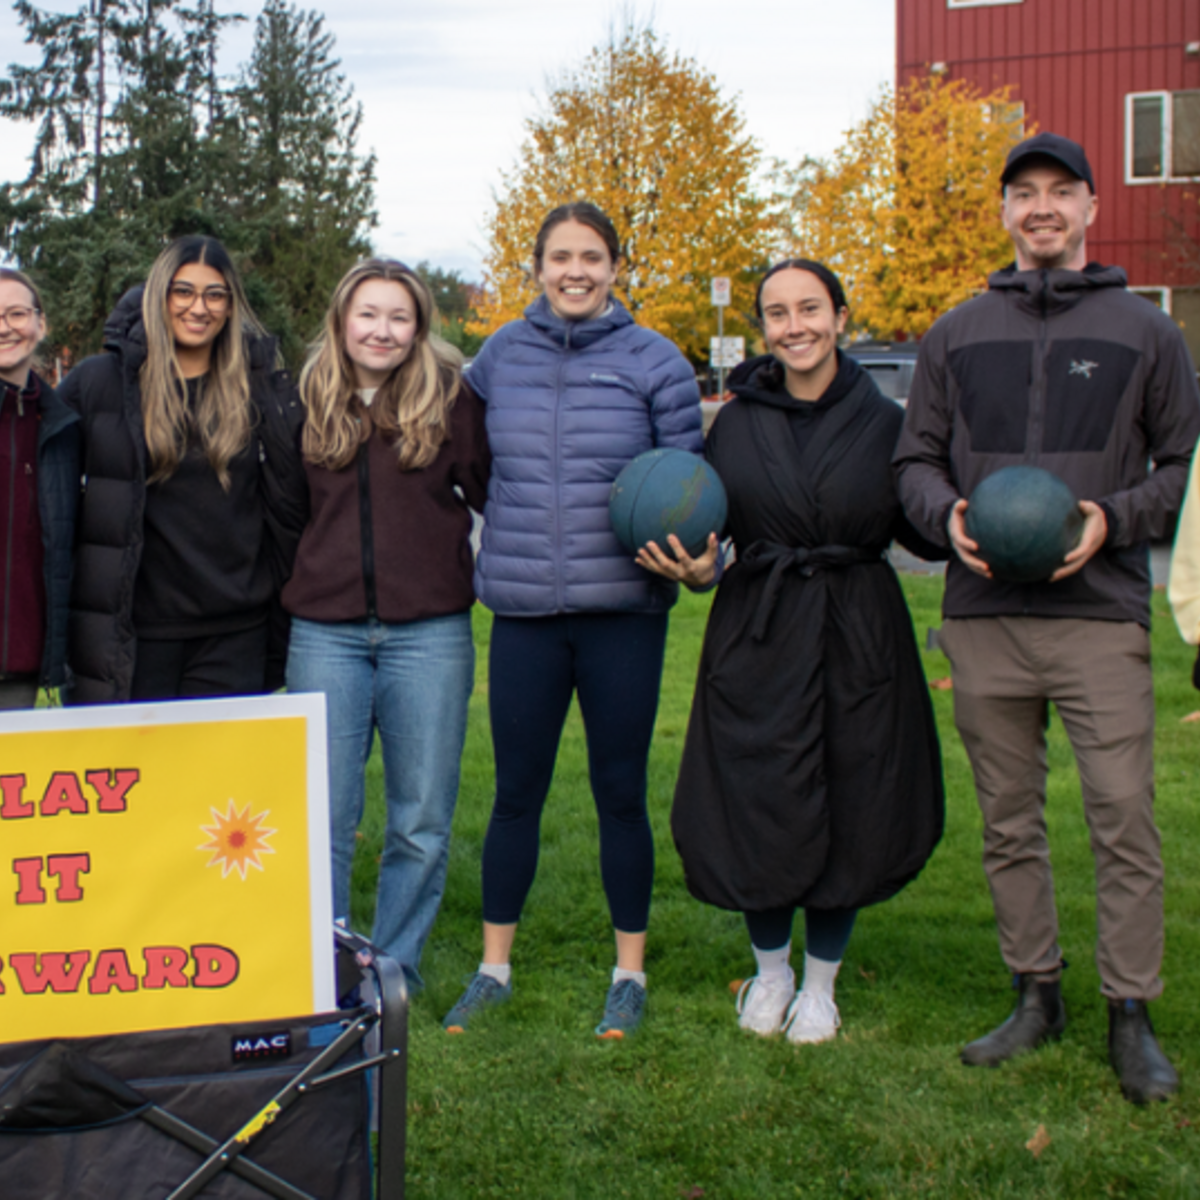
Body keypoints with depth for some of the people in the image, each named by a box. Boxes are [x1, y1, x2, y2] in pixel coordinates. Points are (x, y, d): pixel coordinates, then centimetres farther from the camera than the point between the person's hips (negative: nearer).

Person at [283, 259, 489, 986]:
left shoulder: (449, 395, 1)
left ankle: (395, 974, 21)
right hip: (326, 632, 2)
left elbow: (489, 490, 0)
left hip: (429, 632, -1)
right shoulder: (312, 401, 8)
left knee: (421, 823, 6)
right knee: (322, 818, 3)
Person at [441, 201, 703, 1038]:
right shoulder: (502, 355, 5)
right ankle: (493, 969, 24)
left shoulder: (653, 361, -1)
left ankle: (631, 974, 23)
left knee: (621, 795, 8)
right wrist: (510, 533, 10)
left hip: (623, 612, -2)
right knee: (516, 794, 9)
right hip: (523, 613, 2)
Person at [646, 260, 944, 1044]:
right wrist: (695, 569, -16)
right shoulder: (738, 421, 3)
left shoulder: (884, 422, 0)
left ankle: (821, 981, 27)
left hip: (858, 639, 0)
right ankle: (770, 968, 29)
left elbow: (922, 533, 1)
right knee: (759, 809, 3)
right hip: (757, 635, 1)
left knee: (849, 811, 5)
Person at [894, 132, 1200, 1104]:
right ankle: (1036, 995, 22)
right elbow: (916, 459, 14)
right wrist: (947, 515, -7)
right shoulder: (957, 336, 13)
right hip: (984, 618, 3)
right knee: (1009, 822, 9)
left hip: (1100, 614, -2)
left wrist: (1114, 518, -10)